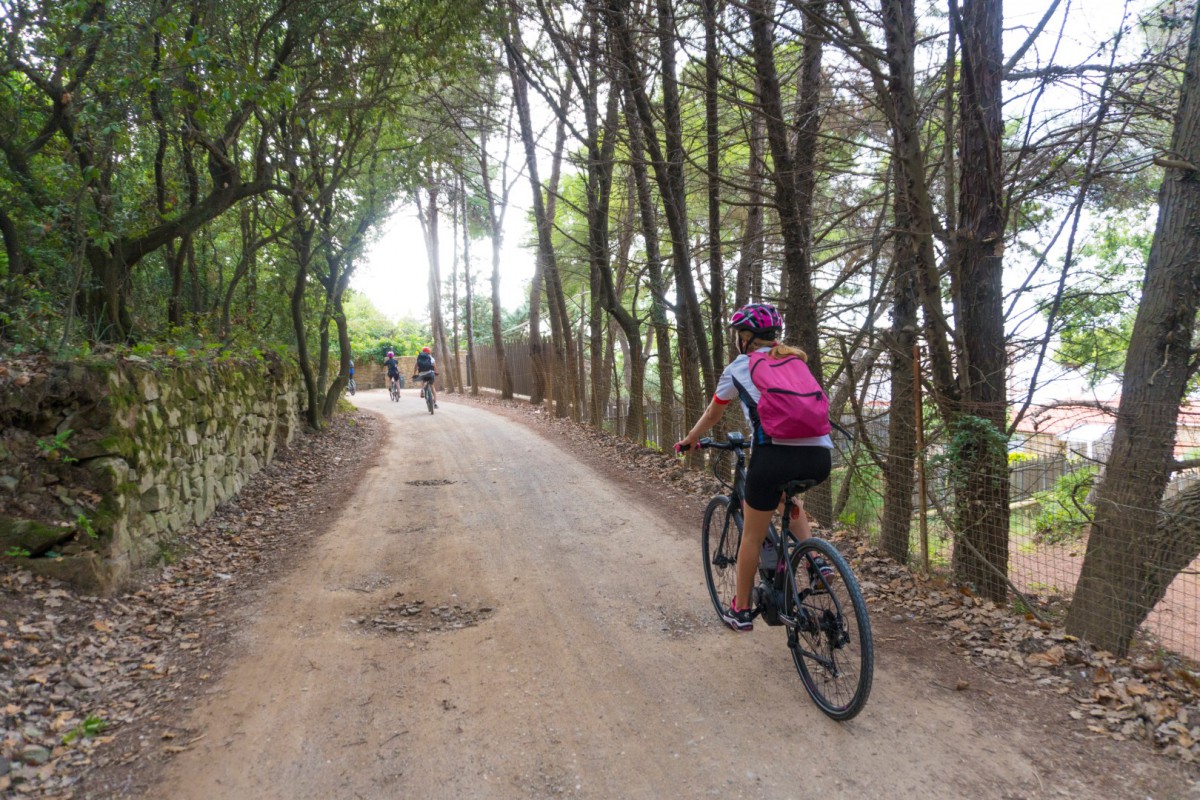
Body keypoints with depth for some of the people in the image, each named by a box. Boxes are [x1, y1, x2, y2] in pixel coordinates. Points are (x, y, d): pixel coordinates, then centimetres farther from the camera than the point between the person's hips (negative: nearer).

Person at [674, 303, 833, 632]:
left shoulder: (739, 367, 14)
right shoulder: (795, 361, 25)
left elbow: (712, 415, 25)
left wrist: (688, 441, 41)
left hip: (775, 453, -5)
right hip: (820, 456, 5)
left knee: (752, 535, 14)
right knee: (786, 492, 37)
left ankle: (741, 610, 26)